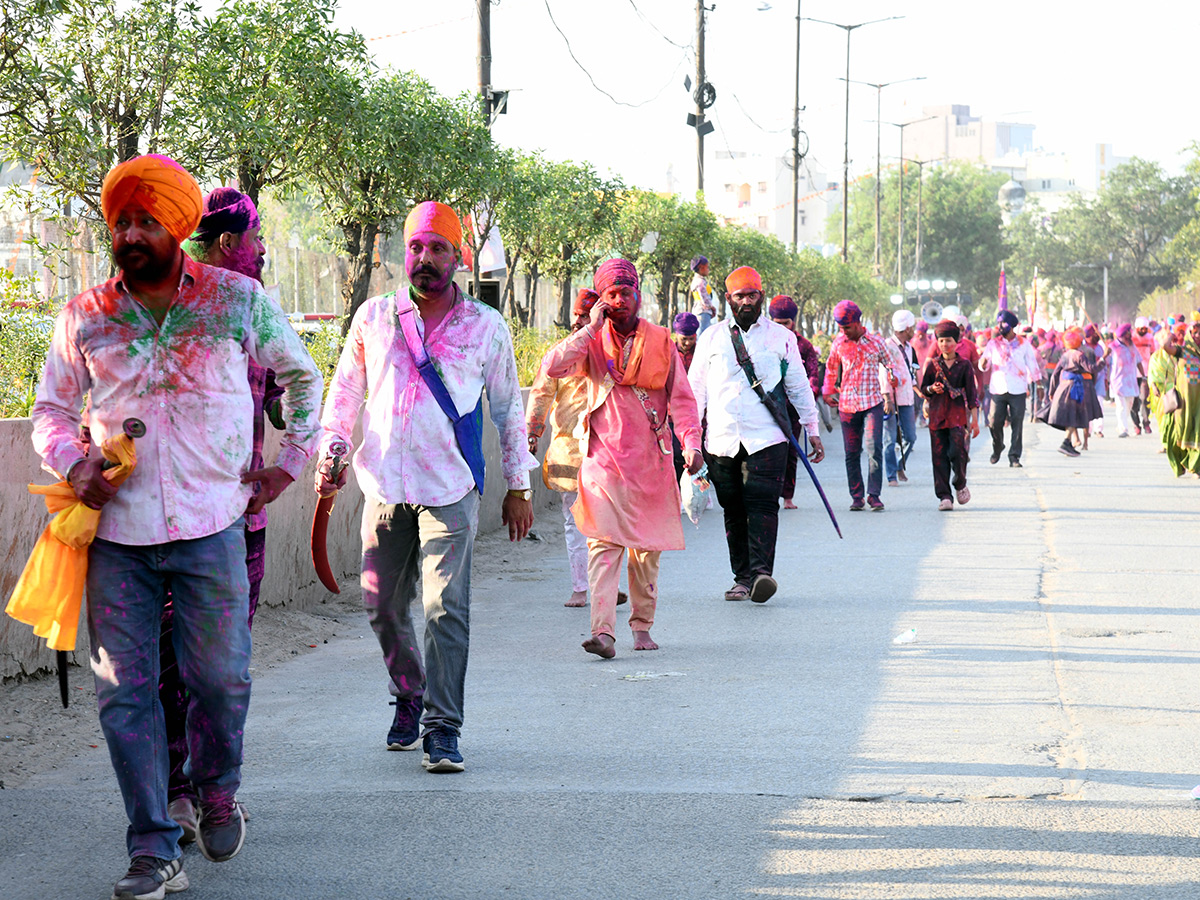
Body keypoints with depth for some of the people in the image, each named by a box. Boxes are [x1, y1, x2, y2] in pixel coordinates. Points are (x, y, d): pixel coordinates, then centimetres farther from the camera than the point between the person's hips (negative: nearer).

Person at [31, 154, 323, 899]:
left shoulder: (237, 300, 2)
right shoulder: (86, 316, 5)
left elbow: (302, 376, 17)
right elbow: (51, 408, 14)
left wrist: (290, 463, 11)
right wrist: (72, 463, -6)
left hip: (210, 527, -1)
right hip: (117, 531, 1)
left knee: (222, 678, 2)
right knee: (124, 690, -2)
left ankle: (217, 795, 32)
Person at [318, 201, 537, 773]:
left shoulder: (485, 326, 4)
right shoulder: (373, 318, 8)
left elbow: (508, 409, 10)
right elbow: (345, 392, 18)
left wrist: (517, 488, 9)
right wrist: (331, 453, 6)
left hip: (451, 490, -3)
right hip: (384, 486, 3)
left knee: (446, 610, -11)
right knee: (383, 608, 8)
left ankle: (442, 729, -7)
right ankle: (409, 700, 31)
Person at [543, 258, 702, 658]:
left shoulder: (660, 341, 7)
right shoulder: (593, 342, 4)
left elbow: (681, 398, 7)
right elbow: (553, 367, -13)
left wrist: (691, 443, -6)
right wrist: (592, 327, -11)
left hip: (651, 460, 2)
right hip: (604, 457, -2)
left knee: (648, 548, 7)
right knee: (603, 544, -14)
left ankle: (641, 626, 20)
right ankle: (603, 631, -22)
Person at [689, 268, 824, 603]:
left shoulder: (781, 337, 9)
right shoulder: (711, 338, 12)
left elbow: (799, 387, 14)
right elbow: (696, 388, 14)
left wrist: (812, 430, 12)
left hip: (766, 438, -2)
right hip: (722, 440, 2)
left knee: (762, 504, -14)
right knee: (733, 511, 5)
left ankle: (761, 572, -20)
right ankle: (742, 578, 12)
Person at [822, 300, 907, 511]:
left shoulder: (876, 342, 0)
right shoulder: (838, 343, 5)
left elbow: (891, 363, 8)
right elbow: (831, 368, 21)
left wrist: (894, 376, -13)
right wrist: (828, 391, 19)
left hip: (872, 403, -2)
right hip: (847, 404, 2)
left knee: (874, 447, -15)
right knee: (851, 452, 5)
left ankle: (873, 495, -10)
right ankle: (856, 496, 13)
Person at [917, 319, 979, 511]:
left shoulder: (964, 365, 4)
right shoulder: (932, 364, 7)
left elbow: (971, 392, 4)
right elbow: (922, 389, 14)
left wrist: (974, 419, 1)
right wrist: (932, 389, -10)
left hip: (958, 413, -2)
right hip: (937, 414, 2)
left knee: (957, 450, -15)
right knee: (939, 455, -2)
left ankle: (960, 485, 11)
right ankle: (944, 496, 2)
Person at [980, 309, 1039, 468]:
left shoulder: (1024, 344, 6)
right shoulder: (993, 344, 7)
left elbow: (1032, 365, 11)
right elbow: (983, 367, 7)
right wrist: (984, 361, -16)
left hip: (1018, 391, -1)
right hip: (998, 390, 1)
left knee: (1017, 425, -4)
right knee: (995, 423, -3)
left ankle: (1014, 456, 3)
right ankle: (997, 449, 23)